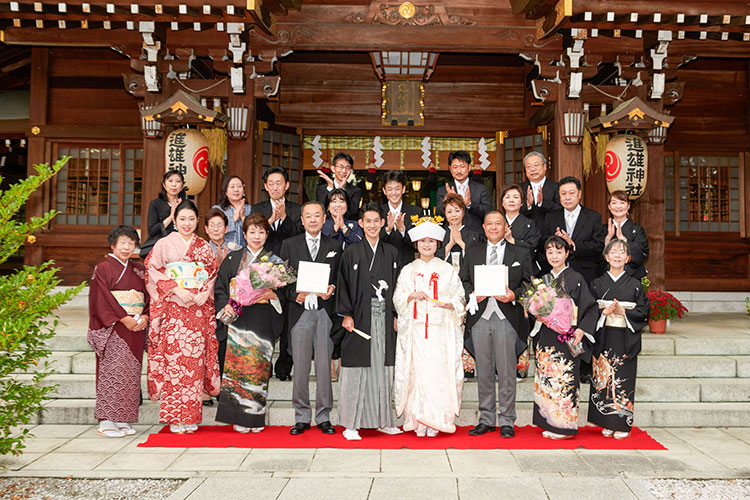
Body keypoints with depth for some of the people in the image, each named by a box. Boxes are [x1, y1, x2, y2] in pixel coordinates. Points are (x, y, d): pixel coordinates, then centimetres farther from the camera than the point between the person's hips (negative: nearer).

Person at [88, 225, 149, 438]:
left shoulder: (138, 270, 16)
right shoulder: (103, 269, -1)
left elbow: (147, 297, 13)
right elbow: (103, 299, -10)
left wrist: (145, 317, -4)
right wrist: (124, 319, -15)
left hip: (136, 329, 6)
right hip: (113, 330, -6)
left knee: (131, 373, 5)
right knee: (112, 371, -9)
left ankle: (123, 420, 12)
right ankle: (106, 421, -3)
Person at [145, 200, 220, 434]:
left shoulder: (204, 247, 15)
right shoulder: (164, 244, 7)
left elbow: (214, 274, 13)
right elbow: (153, 272, 0)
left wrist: (205, 292, -6)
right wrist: (176, 289, -12)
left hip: (198, 308, 2)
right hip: (172, 308, -2)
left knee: (195, 358, 0)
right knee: (173, 357, -6)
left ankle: (191, 416, 8)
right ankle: (174, 417, 2)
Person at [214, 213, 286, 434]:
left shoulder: (274, 261, 11)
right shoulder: (232, 259, 11)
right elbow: (220, 287, 9)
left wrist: (273, 295, -12)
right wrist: (225, 305, -7)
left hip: (263, 320, 0)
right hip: (238, 318, 0)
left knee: (259, 365, -2)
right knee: (237, 363, -4)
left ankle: (256, 417, 8)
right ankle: (240, 418, 5)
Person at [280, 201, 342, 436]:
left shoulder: (335, 246, 12)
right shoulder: (289, 244, 10)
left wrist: (332, 289, -8)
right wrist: (295, 295, -10)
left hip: (326, 311, 0)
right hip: (300, 311, 0)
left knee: (325, 365, 2)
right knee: (300, 366, 3)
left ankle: (323, 416, 14)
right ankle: (302, 417, 15)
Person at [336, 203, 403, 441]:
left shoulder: (391, 252, 12)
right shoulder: (352, 251, 2)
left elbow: (396, 285, 13)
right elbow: (343, 285, -2)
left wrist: (395, 315, 6)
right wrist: (346, 314, -9)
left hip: (384, 317, 3)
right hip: (360, 317, -3)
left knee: (382, 368, 8)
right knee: (357, 370, -1)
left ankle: (383, 420, 19)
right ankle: (351, 424, 7)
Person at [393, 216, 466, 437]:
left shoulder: (447, 270, 10)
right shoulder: (408, 270, 13)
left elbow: (459, 299, 8)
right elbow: (397, 299, 9)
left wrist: (449, 304, -13)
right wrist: (412, 295, -10)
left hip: (441, 329, -1)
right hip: (415, 329, 1)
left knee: (439, 371, -6)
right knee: (417, 371, -5)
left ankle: (436, 421, 3)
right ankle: (418, 421, 3)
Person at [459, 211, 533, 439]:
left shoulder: (520, 254, 9)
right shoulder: (472, 253, 15)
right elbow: (463, 280, 13)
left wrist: (514, 295, -12)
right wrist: (472, 295, -6)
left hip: (507, 318, -2)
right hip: (480, 317, 2)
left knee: (506, 371, 0)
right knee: (483, 371, 7)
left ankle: (506, 421, 11)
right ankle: (486, 419, 17)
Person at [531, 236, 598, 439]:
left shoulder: (576, 278, -2)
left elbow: (591, 307, -4)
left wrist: (582, 329, -14)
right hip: (546, 336, 5)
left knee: (564, 378, -6)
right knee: (546, 377, 5)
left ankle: (565, 425, 4)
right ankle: (549, 423, 14)